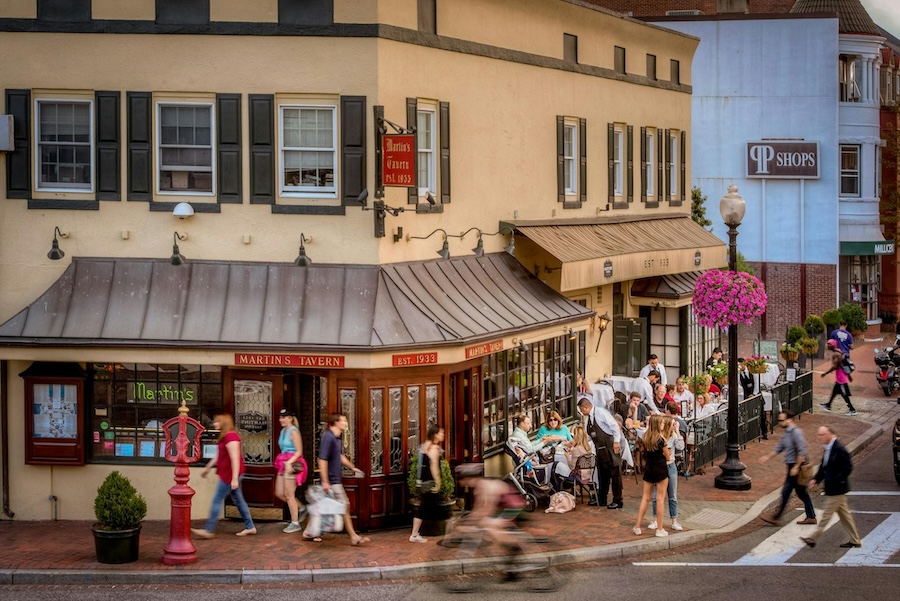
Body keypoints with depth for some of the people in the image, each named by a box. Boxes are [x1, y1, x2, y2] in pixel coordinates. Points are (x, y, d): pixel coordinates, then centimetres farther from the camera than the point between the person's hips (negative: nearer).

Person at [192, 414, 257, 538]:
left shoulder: (230, 437, -18)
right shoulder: (225, 437, 15)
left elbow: (235, 459, -24)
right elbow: (218, 456, 25)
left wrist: (234, 479, -29)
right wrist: (207, 468, 31)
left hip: (230, 475, -10)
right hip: (228, 475, 10)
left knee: (217, 500, -6)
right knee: (238, 500, 13)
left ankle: (209, 530, -4)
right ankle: (250, 527, 18)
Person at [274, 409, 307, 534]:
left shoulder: (293, 432, -12)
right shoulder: (283, 431, 14)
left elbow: (299, 451, -16)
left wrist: (289, 462, -24)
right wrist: (282, 462, 10)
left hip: (291, 465, -9)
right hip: (283, 465, 9)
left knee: (289, 495, -4)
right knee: (279, 493, 10)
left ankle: (295, 523, 4)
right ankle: (301, 509, 25)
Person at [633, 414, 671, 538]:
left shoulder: (646, 437, 2)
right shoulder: (661, 439, -15)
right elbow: (667, 456, -5)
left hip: (648, 469, 5)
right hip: (660, 469, -5)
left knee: (645, 498, 12)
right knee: (660, 499, 2)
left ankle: (637, 526, 12)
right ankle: (660, 529, 4)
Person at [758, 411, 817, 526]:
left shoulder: (796, 432, -18)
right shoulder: (786, 433, 12)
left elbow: (802, 452, -22)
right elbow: (779, 447, 21)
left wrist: (796, 467, -23)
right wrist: (767, 456, 13)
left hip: (796, 466, -10)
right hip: (792, 466, 10)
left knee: (786, 492, -5)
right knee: (802, 493, 13)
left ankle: (775, 517, -1)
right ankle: (811, 517, 18)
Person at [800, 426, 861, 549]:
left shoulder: (838, 449, -21)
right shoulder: (829, 448, 9)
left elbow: (847, 468, -22)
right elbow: (824, 467, 16)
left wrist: (836, 480, -22)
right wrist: (815, 479, 5)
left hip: (836, 489, -10)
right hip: (834, 489, 10)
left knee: (826, 515, 0)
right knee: (844, 514, 15)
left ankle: (813, 539, 6)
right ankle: (855, 540, 21)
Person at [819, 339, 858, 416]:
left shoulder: (835, 354, -19)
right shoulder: (839, 352, 12)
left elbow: (834, 366, -25)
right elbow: (844, 364, 18)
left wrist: (825, 373, -16)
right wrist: (849, 375, 23)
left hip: (841, 377, -10)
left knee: (844, 394, -3)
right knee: (834, 391, 21)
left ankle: (852, 410, 0)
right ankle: (828, 406, 33)